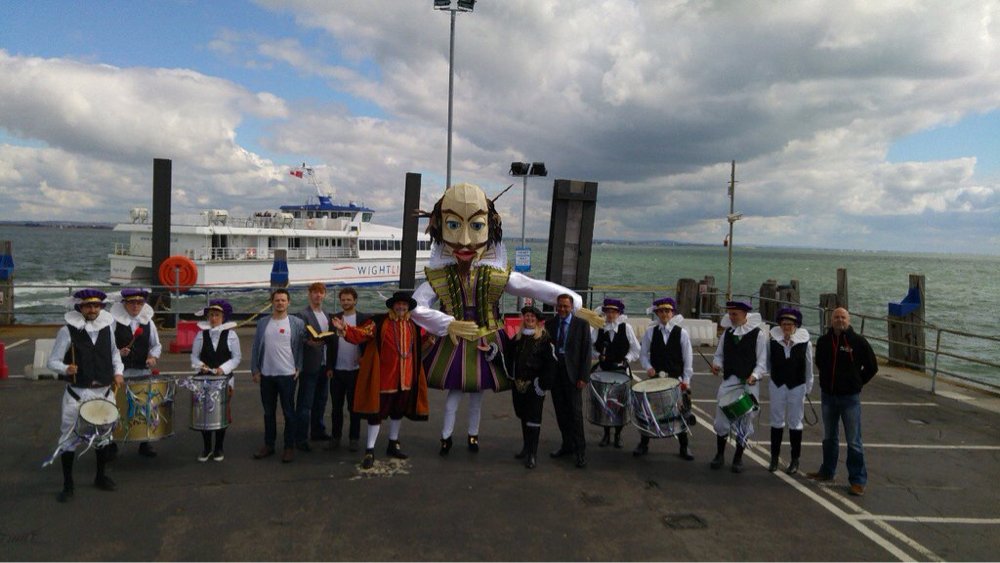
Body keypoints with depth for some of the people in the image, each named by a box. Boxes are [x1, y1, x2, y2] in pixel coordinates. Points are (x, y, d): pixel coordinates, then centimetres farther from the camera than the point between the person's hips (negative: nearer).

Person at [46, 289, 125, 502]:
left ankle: (101, 477, 34)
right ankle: (67, 485, 15)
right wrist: (66, 369, -27)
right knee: (69, 437, 1)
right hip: (77, 394, -4)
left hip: (104, 391, 4)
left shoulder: (107, 327, 3)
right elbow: (53, 361, -7)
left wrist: (118, 372, 4)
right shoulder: (67, 330, -9)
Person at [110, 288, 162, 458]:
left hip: (143, 371, 4)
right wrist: (117, 352, -19)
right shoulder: (114, 322, -4)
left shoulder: (148, 322, 8)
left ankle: (145, 443, 21)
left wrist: (153, 356, -3)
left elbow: (156, 345, 15)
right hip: (121, 372, -3)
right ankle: (111, 443, 14)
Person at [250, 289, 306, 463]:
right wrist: (255, 370, 3)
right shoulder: (263, 323, 5)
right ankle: (269, 445, 24)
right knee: (269, 412, 13)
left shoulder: (297, 323, -3)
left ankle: (289, 447, 12)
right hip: (266, 375, 3)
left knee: (289, 413, 4)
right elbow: (256, 347, 7)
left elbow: (302, 346, 1)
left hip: (287, 375, -3)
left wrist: (299, 367, -4)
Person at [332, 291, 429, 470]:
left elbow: (420, 345, 26)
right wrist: (344, 329, -31)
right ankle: (370, 451, 8)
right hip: (383, 377, -5)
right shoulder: (379, 322, -9)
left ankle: (393, 445, 36)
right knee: (376, 412, -1)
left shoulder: (414, 325, 7)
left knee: (398, 411, 18)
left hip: (405, 378, 5)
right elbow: (360, 334, -17)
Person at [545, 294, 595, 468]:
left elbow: (586, 351, -4)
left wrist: (583, 377, -10)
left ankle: (580, 450, 5)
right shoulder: (549, 324, 8)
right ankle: (567, 444, 21)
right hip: (554, 370, 4)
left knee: (575, 411, -4)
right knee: (560, 411, 9)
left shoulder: (581, 324, -1)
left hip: (571, 372, -3)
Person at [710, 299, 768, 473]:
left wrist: (755, 375, -23)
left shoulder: (758, 334, -5)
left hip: (749, 384, -3)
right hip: (728, 382, 3)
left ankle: (738, 458, 20)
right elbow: (719, 355, 14)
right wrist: (717, 365, -7)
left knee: (744, 422, 6)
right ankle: (719, 455, 20)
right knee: (721, 419, 4)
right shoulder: (727, 333, 8)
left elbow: (762, 362, -7)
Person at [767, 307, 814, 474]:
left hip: (797, 386, -1)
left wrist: (808, 388, 3)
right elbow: (766, 362, 3)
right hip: (777, 385, 1)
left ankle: (795, 460, 20)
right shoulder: (773, 339, -8)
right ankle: (774, 457, 22)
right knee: (776, 421, 10)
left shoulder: (804, 341, -10)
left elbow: (809, 366, -1)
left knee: (795, 423, 8)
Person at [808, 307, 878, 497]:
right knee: (829, 438, 18)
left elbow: (872, 367, 0)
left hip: (850, 397, -4)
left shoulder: (858, 341, -10)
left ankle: (858, 480, 7)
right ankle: (827, 472, 33)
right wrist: (827, 381, 10)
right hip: (828, 395, 4)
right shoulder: (823, 341, 0)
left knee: (854, 441, -2)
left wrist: (857, 383, -1)